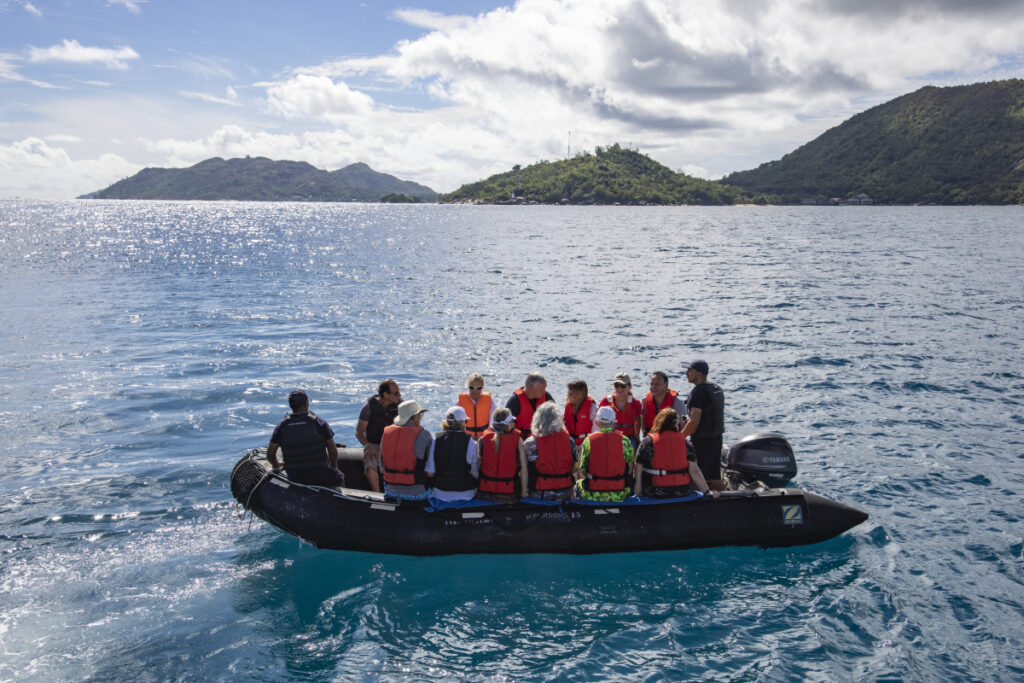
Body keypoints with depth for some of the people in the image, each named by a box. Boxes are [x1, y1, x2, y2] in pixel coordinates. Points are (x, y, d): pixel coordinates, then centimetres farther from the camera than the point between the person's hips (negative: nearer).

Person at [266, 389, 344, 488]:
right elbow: (333, 450, -5)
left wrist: (276, 466, 22)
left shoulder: (281, 426, -5)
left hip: (295, 479, 3)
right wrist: (334, 467, 12)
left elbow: (270, 454, 1)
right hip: (320, 477, -3)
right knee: (339, 478, 27)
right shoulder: (318, 422, -11)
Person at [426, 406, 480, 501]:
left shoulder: (435, 441, -6)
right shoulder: (471, 444, -11)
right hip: (465, 495, -3)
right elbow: (475, 475, -6)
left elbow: (430, 473, -6)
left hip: (440, 494, 3)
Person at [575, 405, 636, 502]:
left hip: (594, 494, 0)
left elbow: (582, 469, -1)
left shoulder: (588, 440, -6)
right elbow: (630, 468, 3)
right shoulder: (624, 440, -6)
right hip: (619, 495, 1)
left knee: (578, 484, 30)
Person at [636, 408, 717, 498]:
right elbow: (694, 471, -5)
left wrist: (638, 492, 3)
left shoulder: (647, 441, -5)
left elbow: (638, 471, -6)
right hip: (682, 492, 1)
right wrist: (707, 491, 3)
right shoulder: (684, 441, -1)